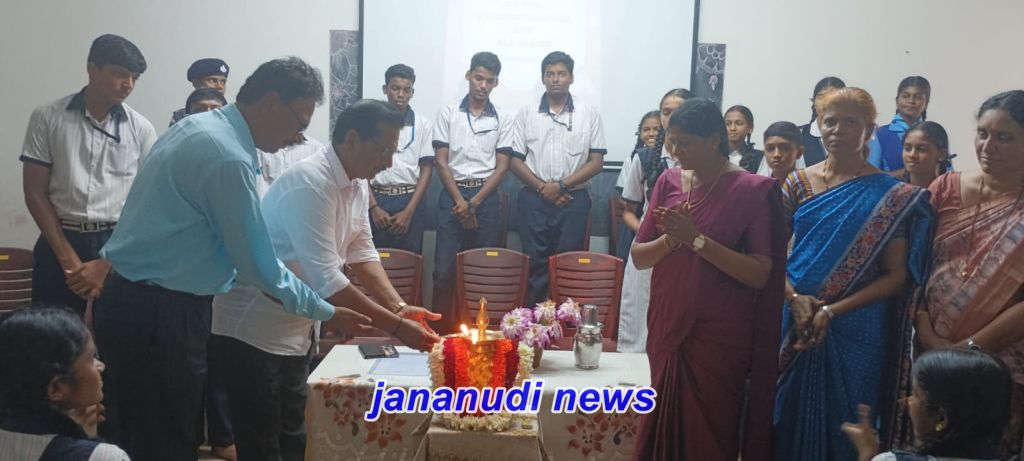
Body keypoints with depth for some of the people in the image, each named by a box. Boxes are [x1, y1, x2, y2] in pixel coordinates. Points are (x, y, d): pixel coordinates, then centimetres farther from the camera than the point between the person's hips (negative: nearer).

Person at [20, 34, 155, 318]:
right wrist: (69, 259, -9)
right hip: (59, 245, 0)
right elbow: (36, 194, 0)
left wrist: (108, 264, -7)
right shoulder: (47, 118, 1)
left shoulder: (141, 129, 3)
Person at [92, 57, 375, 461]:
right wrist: (326, 313, -6)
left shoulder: (198, 126, 9)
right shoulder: (229, 159, -21)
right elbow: (259, 267, -17)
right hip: (159, 315, -10)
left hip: (131, 299, 10)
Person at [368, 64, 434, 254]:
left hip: (411, 200, 0)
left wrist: (409, 211, -6)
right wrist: (373, 207, -7)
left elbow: (426, 170, 2)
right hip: (377, 199, 0)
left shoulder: (422, 125, 3)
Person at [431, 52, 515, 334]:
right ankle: (441, 329, 5)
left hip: (486, 197, 1)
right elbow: (441, 161, 2)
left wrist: (474, 202, -8)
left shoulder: (503, 119, 6)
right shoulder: (448, 113, 5)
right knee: (444, 268, -3)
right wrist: (460, 201, -8)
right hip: (453, 195, -1)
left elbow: (502, 167, 2)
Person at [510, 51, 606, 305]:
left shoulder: (589, 113, 4)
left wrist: (562, 185, -10)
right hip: (534, 198, 1)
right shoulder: (526, 114, 6)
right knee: (535, 263, 1)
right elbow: (515, 160, 4)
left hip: (574, 199, 0)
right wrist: (542, 187, -9)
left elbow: (596, 161, 1)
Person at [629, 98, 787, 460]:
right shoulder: (668, 182, 5)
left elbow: (760, 274, -16)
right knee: (663, 424, 12)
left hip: (719, 335, -4)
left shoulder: (751, 190, -9)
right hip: (666, 326, 4)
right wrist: (672, 238, -14)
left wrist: (697, 239, -21)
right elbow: (638, 256, 5)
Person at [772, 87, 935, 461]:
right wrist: (795, 298, -16)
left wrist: (832, 311, -16)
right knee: (789, 418, 10)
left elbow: (896, 275, -6)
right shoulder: (798, 184, 5)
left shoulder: (890, 195, -3)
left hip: (854, 330, -2)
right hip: (795, 325, 2)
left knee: (843, 426, 7)